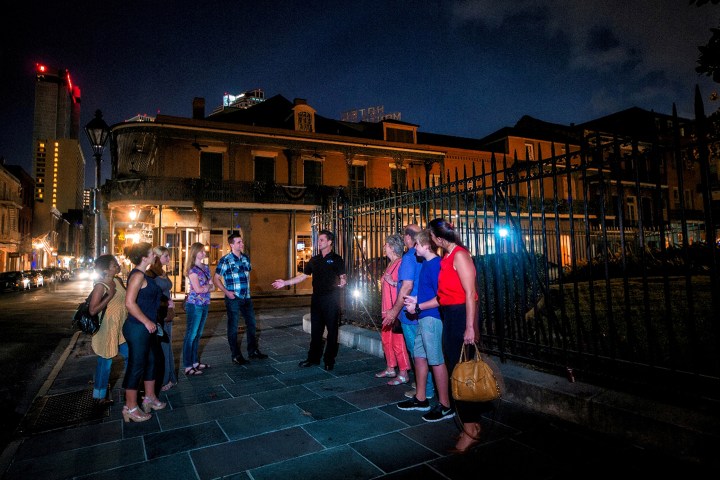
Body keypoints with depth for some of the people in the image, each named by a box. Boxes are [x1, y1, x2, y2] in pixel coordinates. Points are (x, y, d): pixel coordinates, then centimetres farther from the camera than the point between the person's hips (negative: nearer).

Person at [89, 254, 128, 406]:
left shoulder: (118, 281, 5)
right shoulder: (100, 286, -18)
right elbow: (93, 310, -24)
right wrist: (109, 295, -27)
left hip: (120, 329, 8)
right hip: (106, 331, -8)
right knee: (105, 363, 5)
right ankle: (100, 396, 23)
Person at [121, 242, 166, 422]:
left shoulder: (143, 275, 11)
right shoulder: (138, 275, -19)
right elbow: (129, 303, -27)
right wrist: (147, 322, -21)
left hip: (145, 329, 10)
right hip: (137, 329, -10)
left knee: (150, 362, 19)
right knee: (136, 366, 1)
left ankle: (150, 398, 33)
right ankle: (130, 408, 15)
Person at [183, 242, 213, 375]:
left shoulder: (206, 268, 12)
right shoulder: (192, 269, -10)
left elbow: (212, 287, 9)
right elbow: (197, 289, -17)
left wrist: (204, 287, -10)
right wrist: (208, 286, -1)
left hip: (204, 304, 7)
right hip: (194, 305, -7)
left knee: (198, 334, 13)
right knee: (191, 335, -3)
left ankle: (195, 361, 22)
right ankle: (188, 367, 2)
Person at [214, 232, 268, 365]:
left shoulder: (246, 258, 7)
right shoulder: (225, 260, -11)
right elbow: (216, 279, -9)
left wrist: (247, 287, 12)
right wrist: (226, 292, -16)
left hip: (246, 298, 7)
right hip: (233, 298, -6)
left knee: (251, 324, 14)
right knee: (233, 327, 6)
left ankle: (253, 351, 28)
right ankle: (236, 355, 16)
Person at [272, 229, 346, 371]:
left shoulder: (336, 259, -4)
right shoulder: (314, 260, 12)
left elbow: (343, 276, -10)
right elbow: (302, 276, 15)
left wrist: (343, 281, -34)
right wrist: (285, 283, 10)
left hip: (331, 299, -5)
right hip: (316, 299, 6)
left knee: (332, 330, 3)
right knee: (315, 330, 11)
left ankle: (329, 360, 14)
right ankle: (313, 358, 23)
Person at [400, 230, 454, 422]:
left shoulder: (435, 264, -16)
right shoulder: (426, 264, 13)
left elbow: (440, 297, -20)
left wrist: (418, 307, -15)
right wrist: (416, 299, 11)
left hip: (432, 318, -10)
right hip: (424, 318, 10)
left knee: (437, 361, -2)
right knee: (419, 355, 16)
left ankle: (445, 406, 10)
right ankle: (420, 399, 29)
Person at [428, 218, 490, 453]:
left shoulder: (459, 255, -14)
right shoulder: (447, 257, 13)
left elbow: (470, 293, -19)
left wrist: (470, 327, -22)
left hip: (461, 316, -10)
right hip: (449, 317, 10)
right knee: (455, 371, 15)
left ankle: (471, 430, 10)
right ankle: (470, 426, 30)